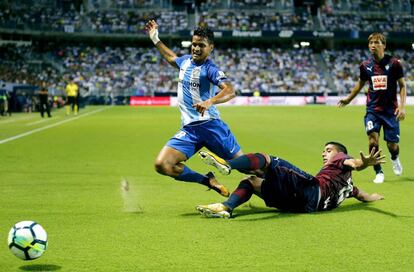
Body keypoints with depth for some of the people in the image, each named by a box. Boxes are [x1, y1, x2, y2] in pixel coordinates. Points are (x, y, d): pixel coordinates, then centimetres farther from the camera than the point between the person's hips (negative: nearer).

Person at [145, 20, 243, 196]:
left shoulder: (210, 69, -8)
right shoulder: (185, 61, 12)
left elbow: (230, 91, -26)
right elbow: (171, 58, 39)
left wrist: (210, 102, -42)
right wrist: (155, 39, 40)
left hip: (210, 125, -5)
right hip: (188, 129, 5)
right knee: (162, 165, -12)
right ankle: (208, 181, 3)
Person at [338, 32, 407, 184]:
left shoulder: (394, 63, -7)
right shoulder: (365, 66, 1)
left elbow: (402, 85, -2)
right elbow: (360, 83, 20)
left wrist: (402, 106, -12)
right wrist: (348, 99, 25)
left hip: (390, 109, -2)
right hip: (372, 109, 2)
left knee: (392, 145, 2)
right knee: (373, 140, -13)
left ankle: (395, 159, 39)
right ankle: (378, 172, 4)